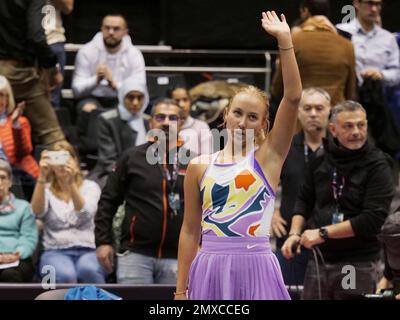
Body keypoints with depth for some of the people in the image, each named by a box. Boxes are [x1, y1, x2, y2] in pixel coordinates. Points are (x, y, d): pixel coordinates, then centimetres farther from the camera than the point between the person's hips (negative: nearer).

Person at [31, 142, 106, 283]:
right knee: (65, 275, -37)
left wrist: (71, 183, -29)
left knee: (89, 270, -37)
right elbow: (37, 212, -13)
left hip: (87, 250, 0)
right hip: (55, 251, 0)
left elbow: (85, 214, -13)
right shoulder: (46, 189, 11)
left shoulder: (90, 186, 10)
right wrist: (42, 178, -27)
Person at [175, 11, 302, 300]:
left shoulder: (268, 157, 4)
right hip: (211, 270, 2)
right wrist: (181, 290, 9)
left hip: (256, 269, -2)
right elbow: (190, 231, 11)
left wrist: (284, 40, -11)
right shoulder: (200, 167, 9)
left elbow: (293, 97, -7)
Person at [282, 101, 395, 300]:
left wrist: (323, 233, -16)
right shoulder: (320, 162, 8)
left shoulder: (377, 165, -7)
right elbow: (304, 200, 19)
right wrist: (295, 233, 1)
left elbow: (373, 218, -16)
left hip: (358, 264, -4)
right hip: (319, 260, 5)